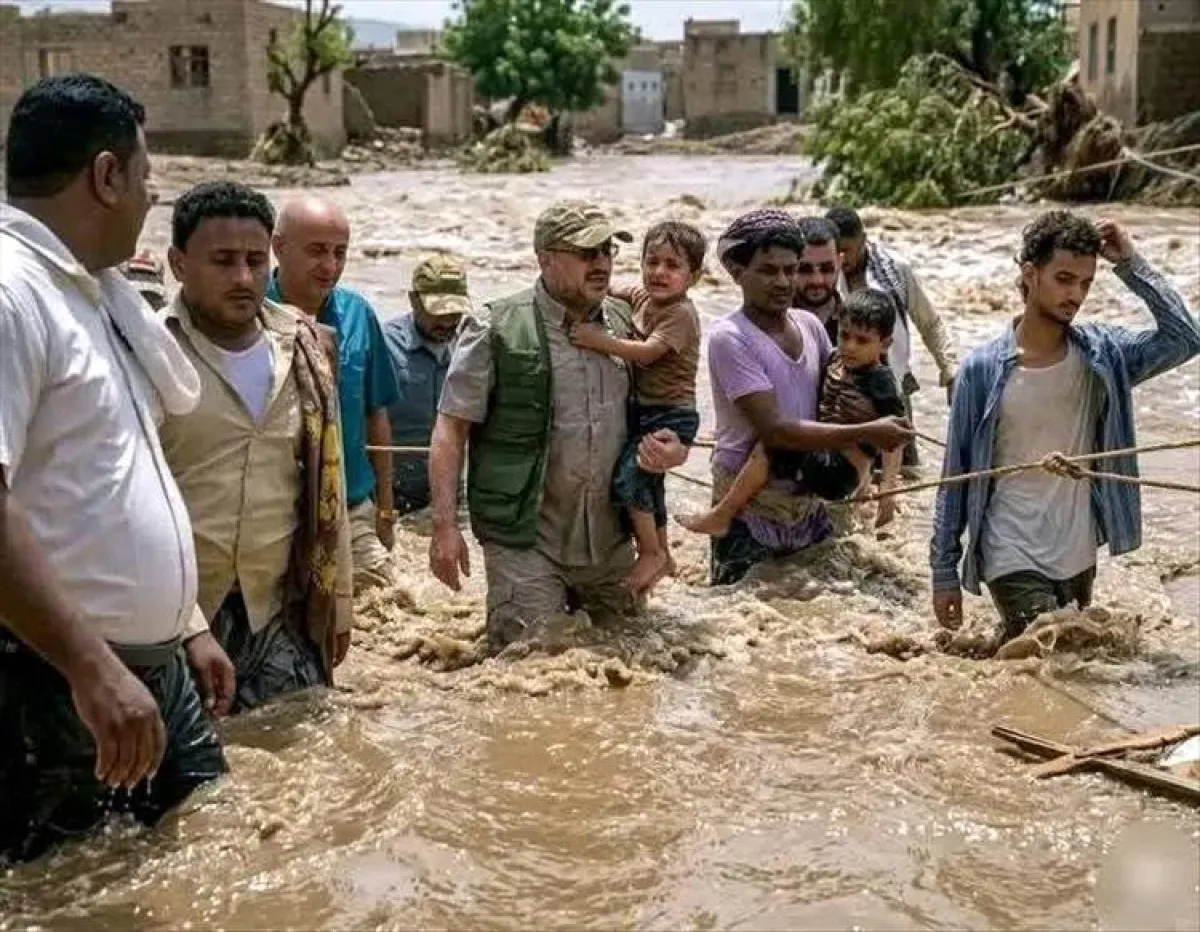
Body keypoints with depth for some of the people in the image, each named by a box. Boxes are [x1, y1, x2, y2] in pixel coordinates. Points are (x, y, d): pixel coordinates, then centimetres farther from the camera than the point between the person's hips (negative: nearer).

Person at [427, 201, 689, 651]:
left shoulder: (626, 323, 8)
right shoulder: (497, 331, -7)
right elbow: (451, 428, -7)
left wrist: (672, 445, -3)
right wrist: (445, 525, -16)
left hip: (610, 541, 5)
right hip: (526, 542, -5)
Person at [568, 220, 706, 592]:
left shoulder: (681, 314, -19)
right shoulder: (643, 296, 6)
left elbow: (646, 352, -30)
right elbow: (613, 291, 23)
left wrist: (601, 341, -39)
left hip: (671, 415, -9)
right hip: (644, 410, 9)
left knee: (628, 476, -20)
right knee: (648, 484, 20)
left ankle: (651, 553, -2)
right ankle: (662, 555, 38)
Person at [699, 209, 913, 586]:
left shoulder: (810, 324, 3)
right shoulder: (729, 338, -17)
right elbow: (774, 429, -23)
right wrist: (867, 433, -23)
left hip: (807, 502, 6)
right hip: (749, 510, -6)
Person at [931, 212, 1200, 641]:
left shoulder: (1102, 353, -1)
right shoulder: (983, 369, -9)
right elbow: (956, 475, -5)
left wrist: (1131, 265, -13)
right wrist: (944, 572, -3)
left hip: (1080, 558, 4)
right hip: (1014, 562, -4)